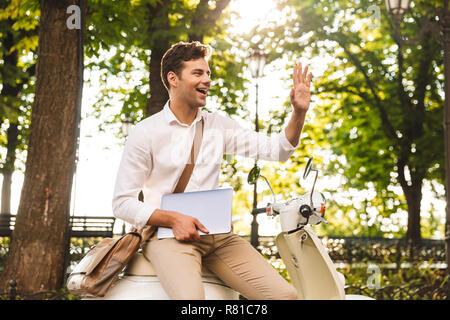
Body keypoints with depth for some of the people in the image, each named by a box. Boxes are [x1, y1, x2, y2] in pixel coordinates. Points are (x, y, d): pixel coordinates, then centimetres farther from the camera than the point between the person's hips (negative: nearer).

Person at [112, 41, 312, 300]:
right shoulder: (146, 132, 1)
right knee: (191, 297, -35)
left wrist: (299, 112, -5)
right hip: (169, 235, -4)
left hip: (219, 236, 4)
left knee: (285, 294, -14)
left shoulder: (219, 125, 14)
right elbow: (123, 203, -1)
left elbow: (276, 150, 11)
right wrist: (173, 219, -15)